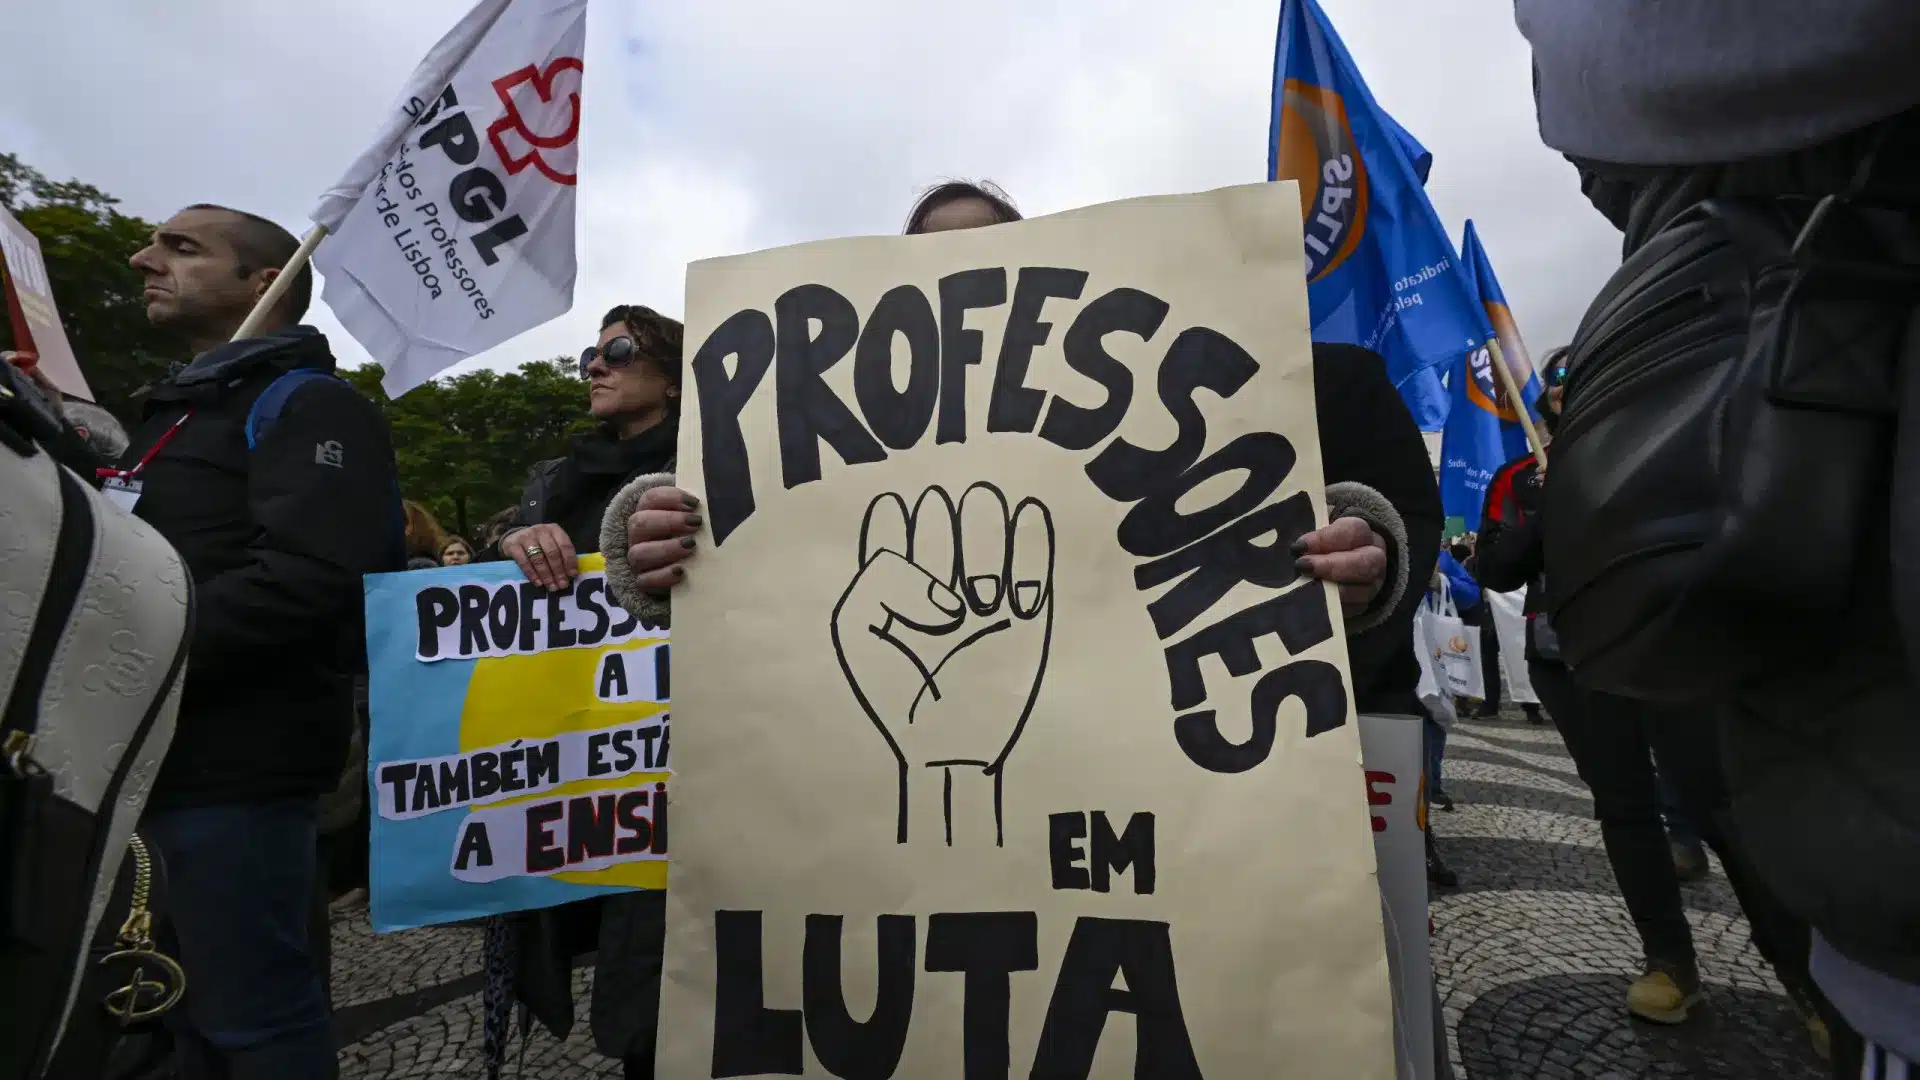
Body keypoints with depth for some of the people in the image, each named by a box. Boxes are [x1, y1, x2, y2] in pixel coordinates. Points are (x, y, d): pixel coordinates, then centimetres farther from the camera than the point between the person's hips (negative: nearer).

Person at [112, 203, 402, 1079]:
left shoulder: (307, 408, -8)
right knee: (188, 1008, 20)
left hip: (234, 766, -9)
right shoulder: (176, 412, 22)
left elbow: (302, 580, -23)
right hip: (150, 759, 9)